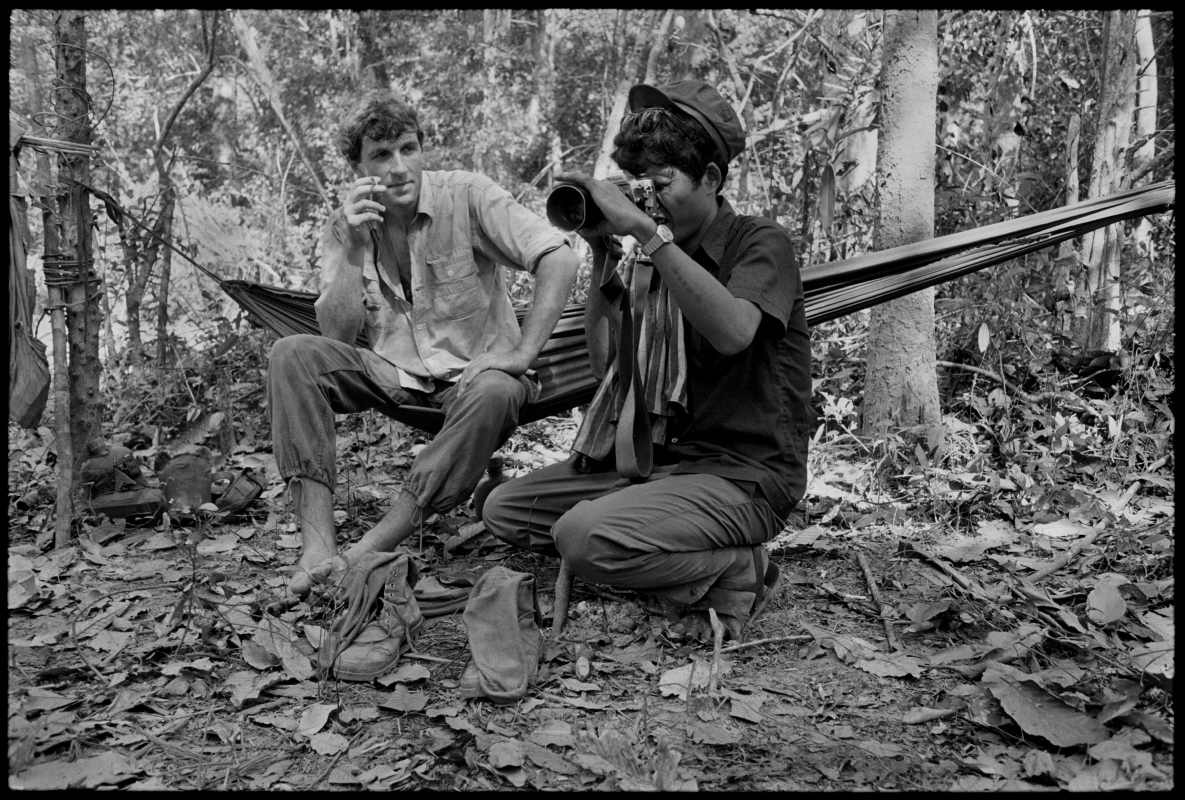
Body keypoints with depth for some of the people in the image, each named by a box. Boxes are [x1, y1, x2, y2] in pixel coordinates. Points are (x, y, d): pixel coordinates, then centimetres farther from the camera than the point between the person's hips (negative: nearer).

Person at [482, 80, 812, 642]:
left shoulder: (759, 243, -6)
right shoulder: (650, 259, 11)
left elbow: (734, 333, -30)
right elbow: (607, 368, 4)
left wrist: (644, 230, -30)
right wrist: (603, 257, -3)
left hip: (745, 474, -7)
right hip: (658, 459, 7)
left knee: (584, 537, -28)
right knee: (504, 509, 1)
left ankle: (739, 573, -5)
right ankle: (684, 565, -1)